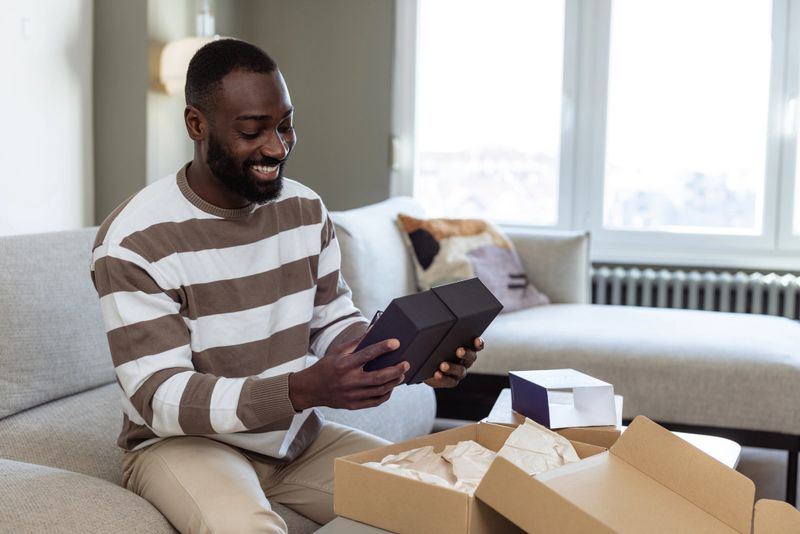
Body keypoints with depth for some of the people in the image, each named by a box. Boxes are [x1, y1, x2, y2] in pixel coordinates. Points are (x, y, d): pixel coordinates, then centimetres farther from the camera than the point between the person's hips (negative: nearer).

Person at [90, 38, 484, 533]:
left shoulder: (306, 209, -1)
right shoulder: (133, 241, -19)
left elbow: (336, 322, 5)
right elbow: (159, 398, -23)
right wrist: (306, 389, -37)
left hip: (297, 435, 6)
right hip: (184, 439, -5)